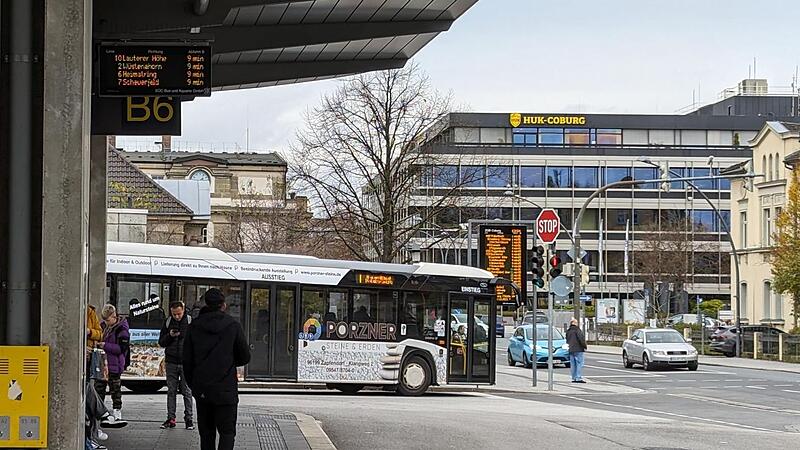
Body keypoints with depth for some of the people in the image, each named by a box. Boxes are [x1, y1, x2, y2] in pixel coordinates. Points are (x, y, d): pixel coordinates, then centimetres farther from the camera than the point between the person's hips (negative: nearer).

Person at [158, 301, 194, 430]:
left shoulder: (191, 322, -1)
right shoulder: (167, 322, 7)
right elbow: (161, 342, 10)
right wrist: (170, 336, -10)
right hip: (171, 362, 3)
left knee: (187, 392, -1)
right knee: (171, 391, 5)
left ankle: (188, 418, 4)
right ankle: (170, 418, 9)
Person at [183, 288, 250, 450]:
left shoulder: (193, 327, 1)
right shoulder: (233, 326, -6)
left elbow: (187, 360, 4)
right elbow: (245, 357, 2)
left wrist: (193, 384, 14)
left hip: (201, 390, 3)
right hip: (225, 390, -3)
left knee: (206, 433, 13)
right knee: (227, 432, 1)